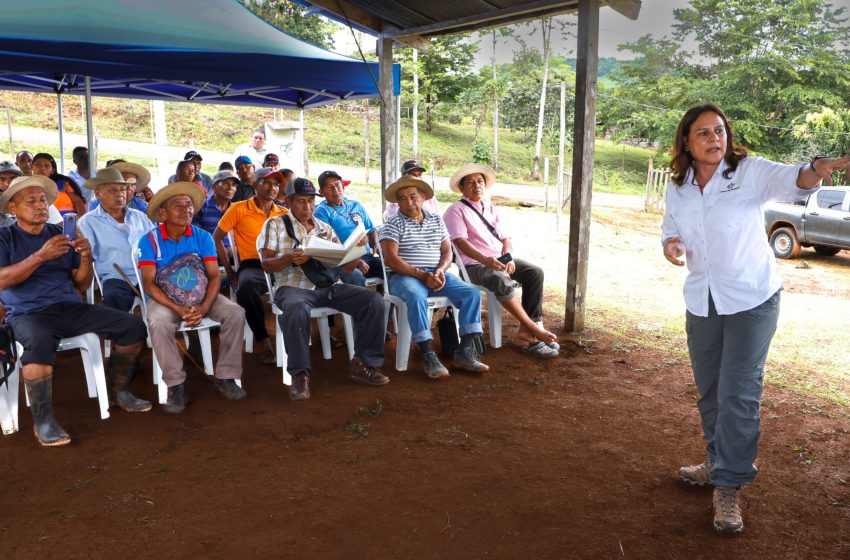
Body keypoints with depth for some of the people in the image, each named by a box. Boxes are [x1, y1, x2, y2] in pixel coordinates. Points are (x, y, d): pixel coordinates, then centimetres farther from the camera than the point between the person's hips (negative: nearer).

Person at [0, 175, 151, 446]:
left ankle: (118, 391, 4)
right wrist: (40, 256, -21)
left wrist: (86, 258, -8)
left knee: (133, 326, -13)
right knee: (39, 343, -40)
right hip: (29, 313, -4)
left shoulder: (61, 233, 16)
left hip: (71, 307, 4)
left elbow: (81, 284, 12)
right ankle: (43, 421, -27)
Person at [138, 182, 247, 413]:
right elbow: (149, 284, -12)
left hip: (201, 296, 2)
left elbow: (214, 276, -6)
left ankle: (226, 377, -12)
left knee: (236, 313, -23)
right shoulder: (149, 241, -7)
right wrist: (180, 309, -25)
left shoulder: (203, 237, -1)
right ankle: (175, 386, -21)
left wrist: (204, 308, -24)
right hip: (165, 298, -2)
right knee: (158, 323, -35)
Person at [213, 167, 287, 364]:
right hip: (252, 265, -3)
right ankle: (264, 340, -21)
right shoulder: (239, 209, 6)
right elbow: (216, 238, 7)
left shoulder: (284, 213, 15)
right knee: (245, 285, -37)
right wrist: (229, 270, 0)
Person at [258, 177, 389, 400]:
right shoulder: (275, 225, 10)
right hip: (293, 287, -4)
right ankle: (300, 374, -24)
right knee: (297, 310, -40)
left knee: (374, 300, -16)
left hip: (327, 286, 4)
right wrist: (290, 258, -19)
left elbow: (347, 265, 16)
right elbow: (267, 265, 1)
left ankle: (362, 363, -5)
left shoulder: (325, 228, 20)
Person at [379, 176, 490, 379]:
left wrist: (440, 270, -10)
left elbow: (447, 251, 13)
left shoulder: (436, 220, 16)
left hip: (436, 274, 5)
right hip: (406, 277, -5)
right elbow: (390, 258, -11)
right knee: (416, 297, -39)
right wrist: (421, 275, -20)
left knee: (472, 293, -16)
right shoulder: (393, 225, 0)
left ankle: (465, 352, -16)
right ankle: (428, 356, -33)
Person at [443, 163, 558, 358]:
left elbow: (505, 238, 17)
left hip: (500, 259, 7)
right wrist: (485, 260, -26)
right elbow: (461, 242, -13)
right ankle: (532, 328, -27)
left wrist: (508, 258, -5)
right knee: (502, 280, -36)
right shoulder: (457, 210, 1)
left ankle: (527, 332, -21)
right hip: (474, 264, -7)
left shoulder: (491, 210, 22)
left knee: (535, 272, -17)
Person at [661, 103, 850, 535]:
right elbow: (671, 230, 10)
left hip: (752, 301, -4)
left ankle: (729, 488, 5)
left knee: (739, 394, -5)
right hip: (702, 302, 5)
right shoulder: (677, 188, 1)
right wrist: (671, 246, -15)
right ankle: (719, 462, 36)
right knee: (709, 391, 16)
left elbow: (790, 180, -30)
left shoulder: (750, 172, -12)